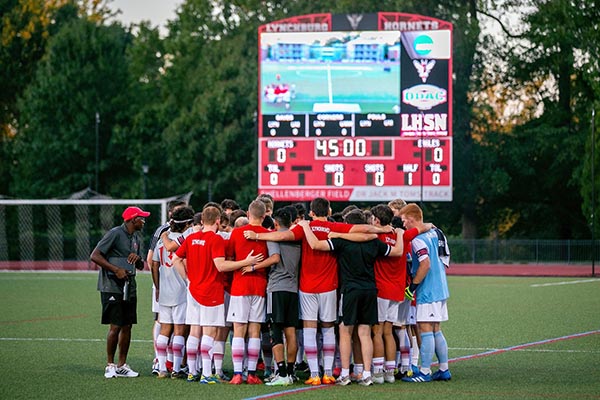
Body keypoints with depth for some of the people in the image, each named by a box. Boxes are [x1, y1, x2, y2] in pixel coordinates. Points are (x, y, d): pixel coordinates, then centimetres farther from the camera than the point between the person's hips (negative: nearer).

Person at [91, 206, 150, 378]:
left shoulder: (136, 238, 16)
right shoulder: (115, 234, -10)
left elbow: (141, 266, 23)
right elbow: (95, 256, -14)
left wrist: (138, 258, -1)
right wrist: (116, 270, -18)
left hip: (129, 287, 8)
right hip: (112, 287, -8)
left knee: (127, 326, 7)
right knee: (115, 327, -8)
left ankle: (122, 365, 14)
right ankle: (110, 366, 2)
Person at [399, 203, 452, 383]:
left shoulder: (418, 239, -15)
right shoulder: (435, 233, 12)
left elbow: (426, 263, -26)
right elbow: (444, 261, 19)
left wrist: (413, 285, -18)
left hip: (427, 292, -9)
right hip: (440, 289, 9)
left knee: (426, 329, -6)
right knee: (436, 331, 14)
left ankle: (425, 372, -4)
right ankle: (444, 370, 16)